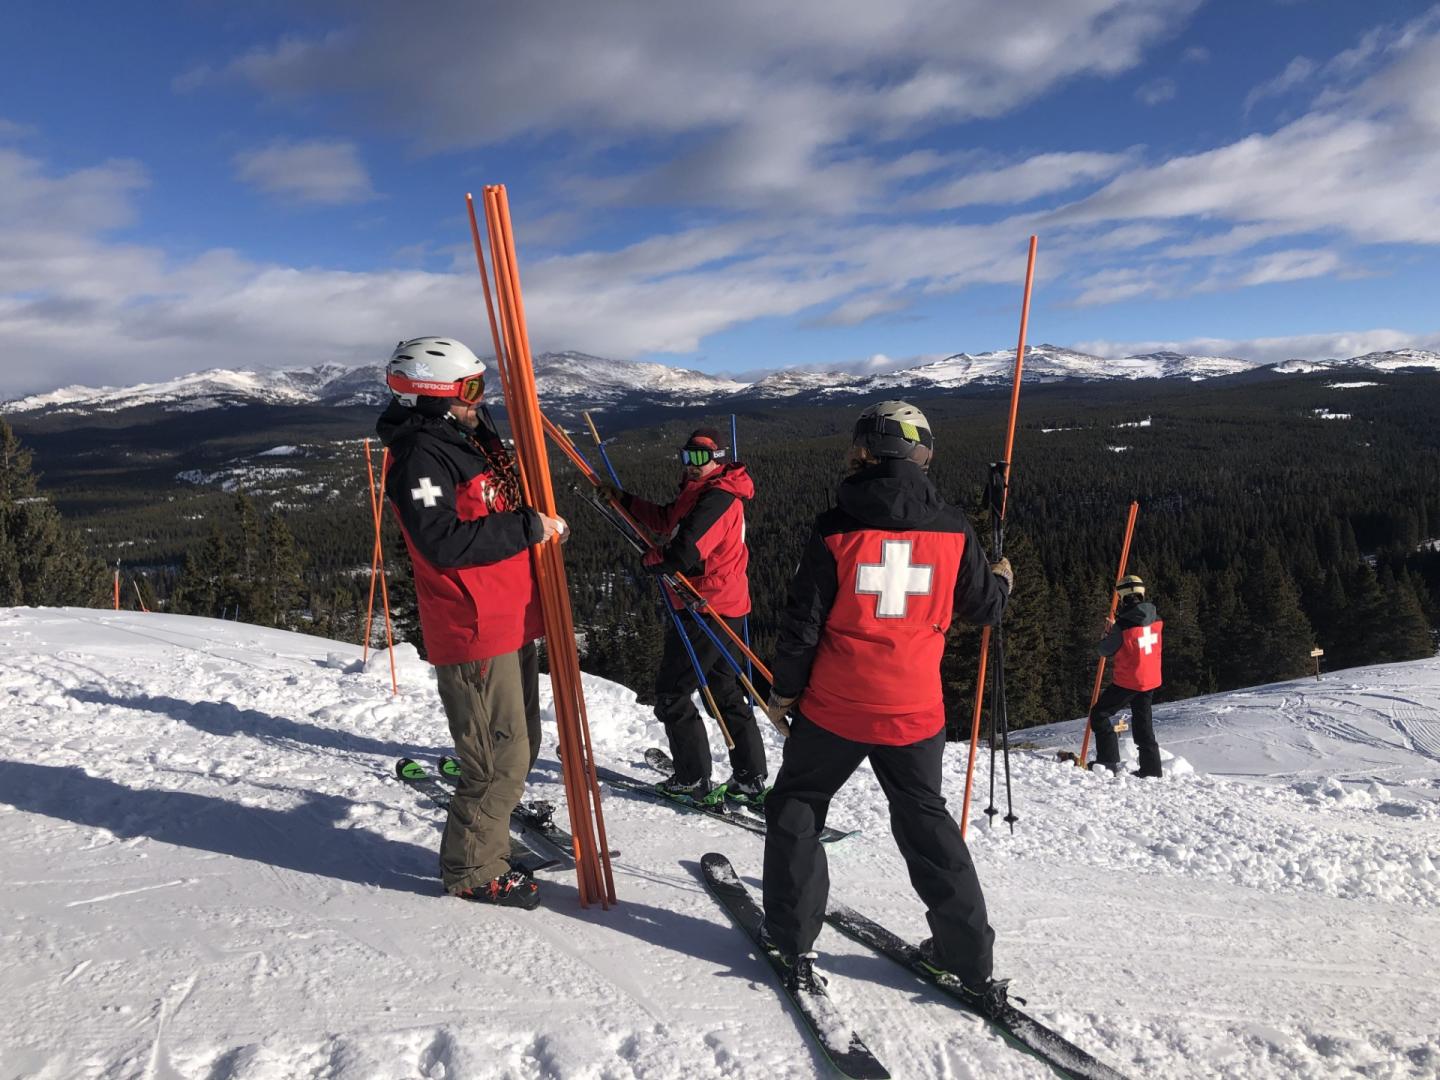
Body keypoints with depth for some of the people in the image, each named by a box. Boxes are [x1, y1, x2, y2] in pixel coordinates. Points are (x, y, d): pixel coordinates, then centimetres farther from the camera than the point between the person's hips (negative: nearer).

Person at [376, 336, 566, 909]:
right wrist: (529, 527, -22)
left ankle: (486, 843, 37)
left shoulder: (468, 440, 15)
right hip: (474, 633, -10)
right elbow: (444, 542, -27)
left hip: (510, 624, 10)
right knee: (500, 760, -3)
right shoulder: (420, 459, -16)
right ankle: (469, 870, 16)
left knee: (520, 747, 20)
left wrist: (539, 524, 10)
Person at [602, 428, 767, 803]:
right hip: (723, 607, 11)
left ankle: (693, 779, 7)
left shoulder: (717, 497, -20)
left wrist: (650, 561, -10)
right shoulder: (698, 491, 13)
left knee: (671, 692, 0)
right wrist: (624, 499, 22)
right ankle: (751, 778, 23)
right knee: (725, 691, 17)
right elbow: (666, 519, 28)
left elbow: (685, 552, -29)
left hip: (707, 609, -11)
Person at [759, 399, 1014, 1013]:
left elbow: (803, 620, -7)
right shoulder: (952, 531, -3)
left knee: (795, 807, 17)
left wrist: (784, 690, 5)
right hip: (915, 710, 3)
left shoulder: (836, 528, -10)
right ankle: (970, 959, 21)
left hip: (834, 707, -3)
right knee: (925, 820, 19)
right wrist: (1002, 579, 31)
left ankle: (793, 940, 21)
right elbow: (985, 607, 9)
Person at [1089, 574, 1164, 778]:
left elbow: (1105, 650, -9)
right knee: (1143, 722, 19)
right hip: (1151, 680, 7)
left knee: (1099, 714, 6)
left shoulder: (1122, 625, -22)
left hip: (1127, 681, -7)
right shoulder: (1157, 619, -2)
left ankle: (1108, 760, -1)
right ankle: (1151, 767, 22)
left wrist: (1109, 634, 12)